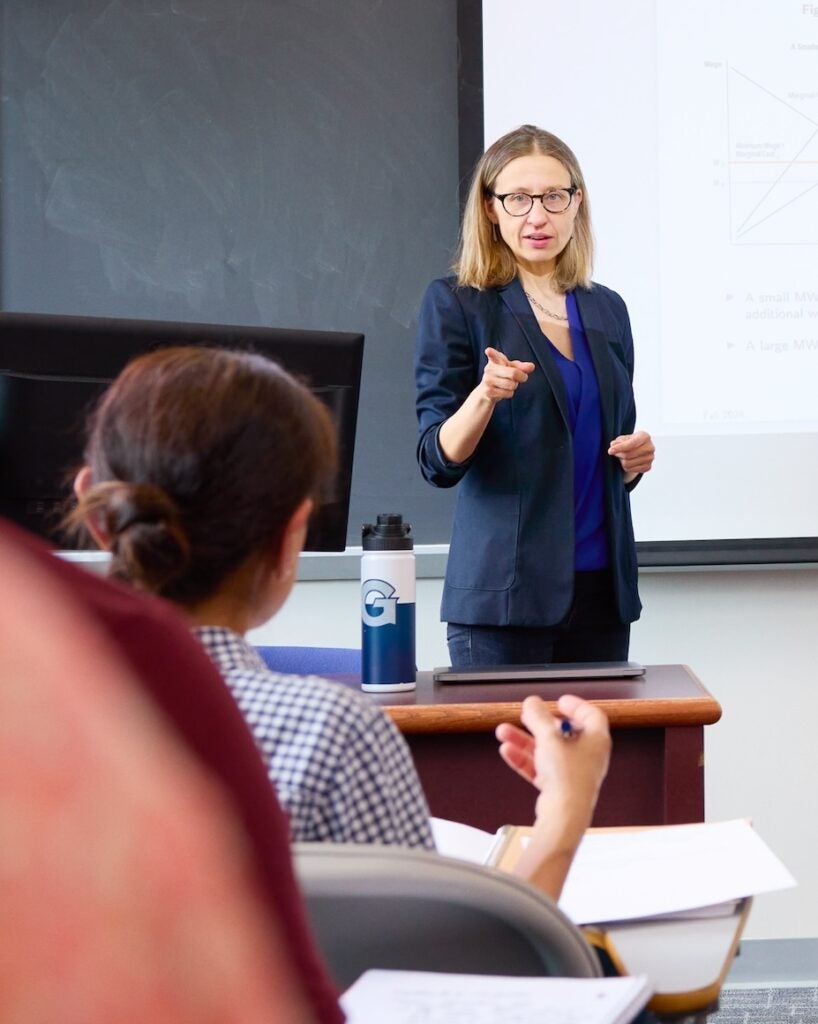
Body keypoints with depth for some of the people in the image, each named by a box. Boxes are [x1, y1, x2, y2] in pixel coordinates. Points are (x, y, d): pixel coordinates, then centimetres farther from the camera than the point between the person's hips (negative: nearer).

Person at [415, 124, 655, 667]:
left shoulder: (607, 309, 12)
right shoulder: (455, 303, -3)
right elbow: (438, 462, -8)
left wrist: (636, 458, 0)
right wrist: (484, 397, -25)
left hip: (600, 585, 5)